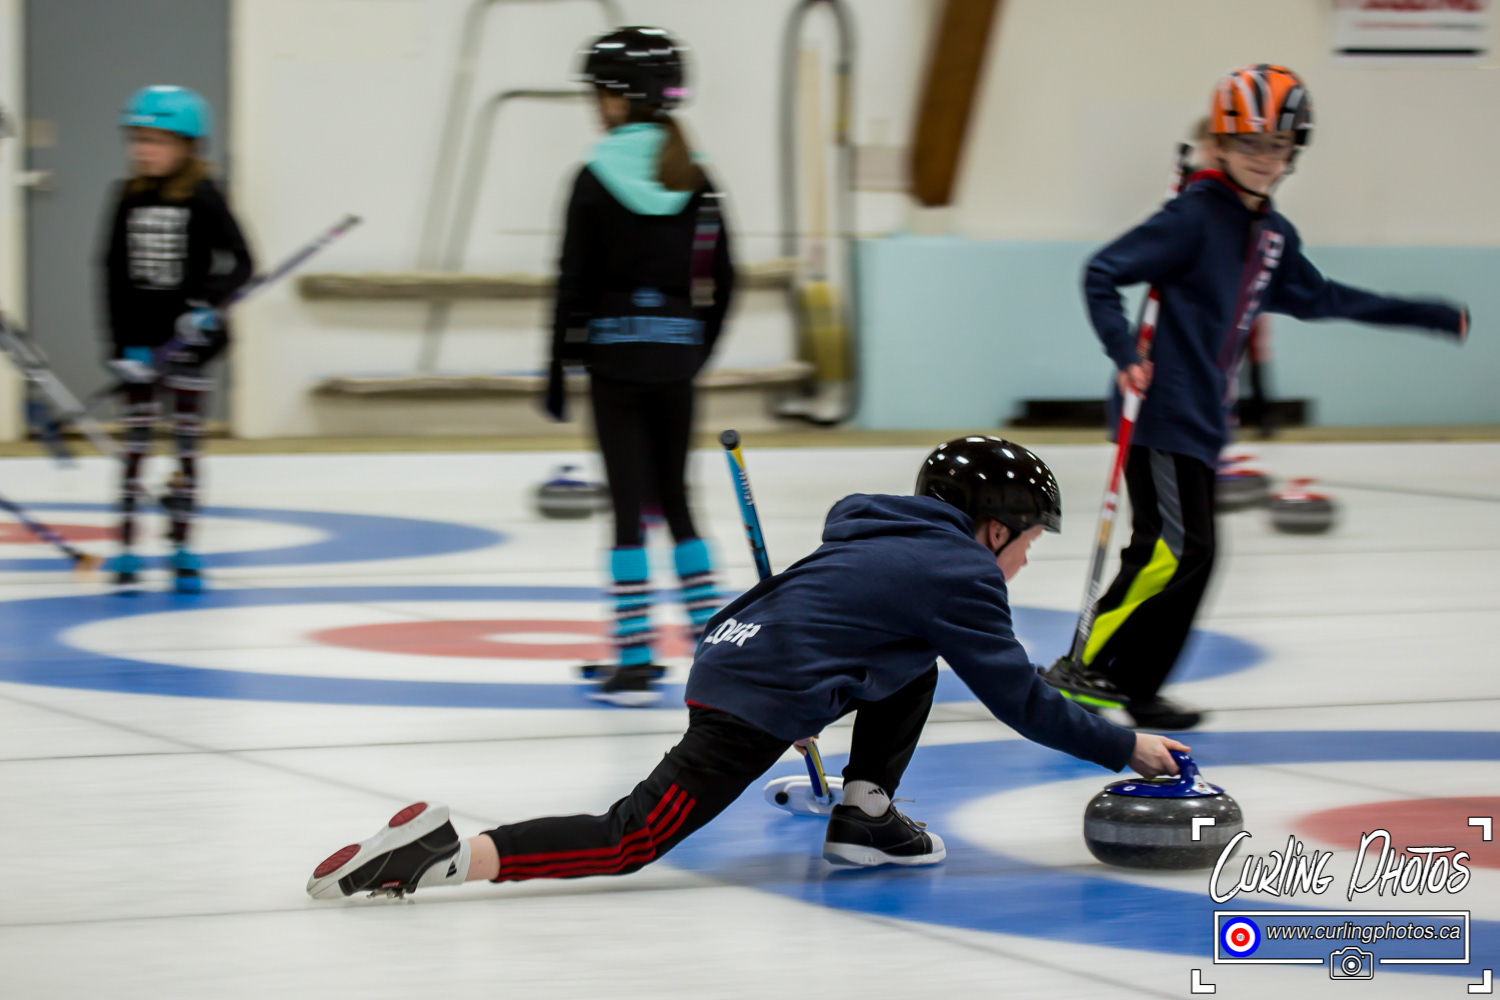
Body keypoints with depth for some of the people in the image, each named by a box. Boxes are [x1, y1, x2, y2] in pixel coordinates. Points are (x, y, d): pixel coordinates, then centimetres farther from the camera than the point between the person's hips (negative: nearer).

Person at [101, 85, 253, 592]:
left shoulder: (203, 199, -7)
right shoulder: (129, 199, 2)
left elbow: (240, 262, -7)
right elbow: (115, 271, 2)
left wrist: (208, 305, -23)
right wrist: (122, 344, -5)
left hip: (187, 337, -2)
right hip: (140, 336, 2)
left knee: (187, 444, 5)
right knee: (135, 441, 2)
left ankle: (183, 550, 12)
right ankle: (126, 548, 5)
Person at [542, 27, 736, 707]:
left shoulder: (598, 179, -9)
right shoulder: (696, 180, 5)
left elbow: (575, 284, -9)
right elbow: (720, 280, 7)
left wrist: (558, 370, -2)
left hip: (615, 357, -4)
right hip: (674, 359, 4)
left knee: (628, 504, -3)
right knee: (674, 499, 15)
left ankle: (635, 660, -5)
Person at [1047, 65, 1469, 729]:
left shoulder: (1273, 235, 14)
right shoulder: (1194, 217, -11)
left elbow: (1318, 299, 28)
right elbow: (1101, 274, -13)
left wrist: (1433, 317, 32)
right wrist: (1125, 356, -26)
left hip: (1202, 420, 9)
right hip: (1162, 410, -8)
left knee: (1188, 556, 5)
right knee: (1172, 549, -16)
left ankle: (1134, 688, 8)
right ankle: (1085, 667, -10)